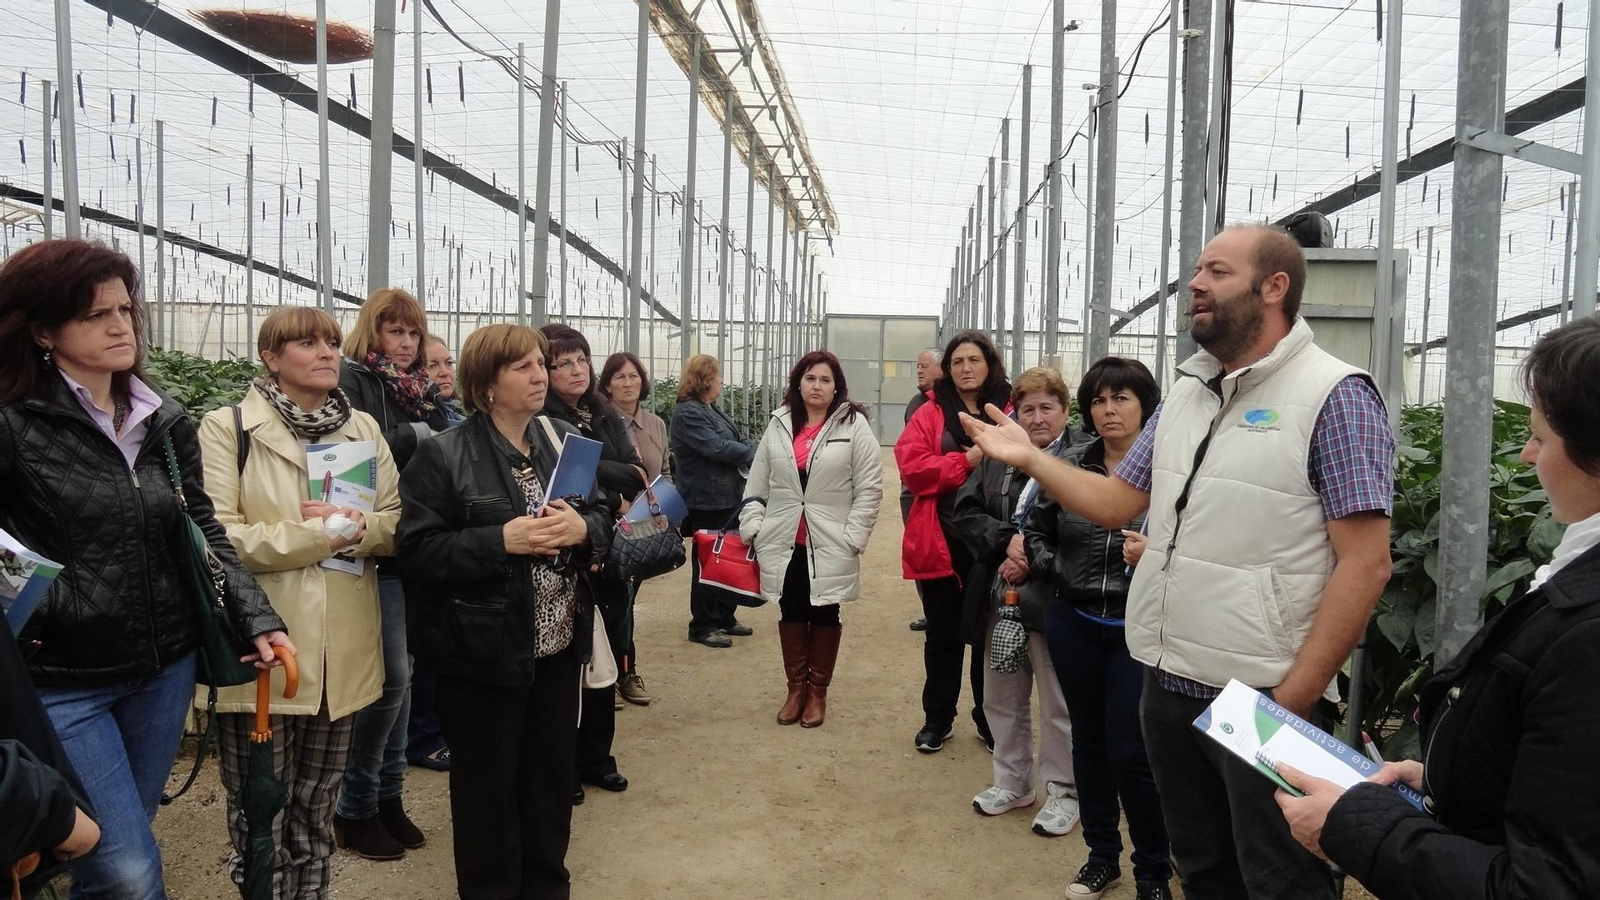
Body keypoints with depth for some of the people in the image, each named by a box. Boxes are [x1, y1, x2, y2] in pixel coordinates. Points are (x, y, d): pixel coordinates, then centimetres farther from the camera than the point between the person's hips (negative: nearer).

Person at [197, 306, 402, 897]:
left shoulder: (363, 427, 10)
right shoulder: (227, 428, -4)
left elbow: (399, 524, 7)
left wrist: (357, 527, -12)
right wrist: (318, 533, -14)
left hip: (341, 653, 4)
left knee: (316, 812, 17)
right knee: (260, 817, 7)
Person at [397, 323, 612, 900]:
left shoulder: (565, 441, 5)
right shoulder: (443, 455, -11)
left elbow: (605, 519, 8)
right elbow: (418, 550, -15)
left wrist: (583, 528, -14)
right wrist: (502, 540, -24)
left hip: (559, 643, 5)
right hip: (483, 651, -5)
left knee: (553, 774, 18)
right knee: (487, 785, 10)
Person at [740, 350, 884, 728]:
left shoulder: (854, 425, -5)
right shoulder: (778, 424, 6)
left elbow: (870, 488, -7)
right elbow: (757, 482, 10)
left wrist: (853, 538, -11)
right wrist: (752, 527, 1)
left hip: (830, 545, -3)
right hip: (783, 542, 3)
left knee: (824, 615, 9)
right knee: (791, 614, 11)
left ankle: (818, 692, 25)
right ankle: (796, 688, 27)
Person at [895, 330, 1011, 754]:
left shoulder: (1010, 413, 3)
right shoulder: (929, 414, 3)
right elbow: (912, 467, -10)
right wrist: (967, 460, -15)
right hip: (941, 542, 0)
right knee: (943, 635, 12)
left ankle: (989, 720, 27)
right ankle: (937, 719, 26)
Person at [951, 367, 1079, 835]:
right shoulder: (997, 456, 9)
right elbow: (965, 511, 3)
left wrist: (1031, 561, -17)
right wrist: (1008, 540, -13)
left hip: (1050, 599, -6)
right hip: (999, 598, 6)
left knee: (1058, 703, 6)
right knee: (1001, 696, 17)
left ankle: (1064, 791, 24)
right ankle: (1012, 781, 34)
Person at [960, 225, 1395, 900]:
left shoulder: (1335, 397, -11)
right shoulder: (1186, 393, 11)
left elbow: (1365, 565, -15)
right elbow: (1116, 503, 15)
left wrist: (1292, 702, -18)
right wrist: (1030, 457, 2)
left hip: (1263, 699, -6)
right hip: (1167, 685, 7)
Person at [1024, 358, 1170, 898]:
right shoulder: (1069, 466, 1)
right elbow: (1036, 530, 15)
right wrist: (1055, 570, 1)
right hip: (1073, 625, 4)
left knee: (1131, 751, 0)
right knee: (1089, 739, 15)